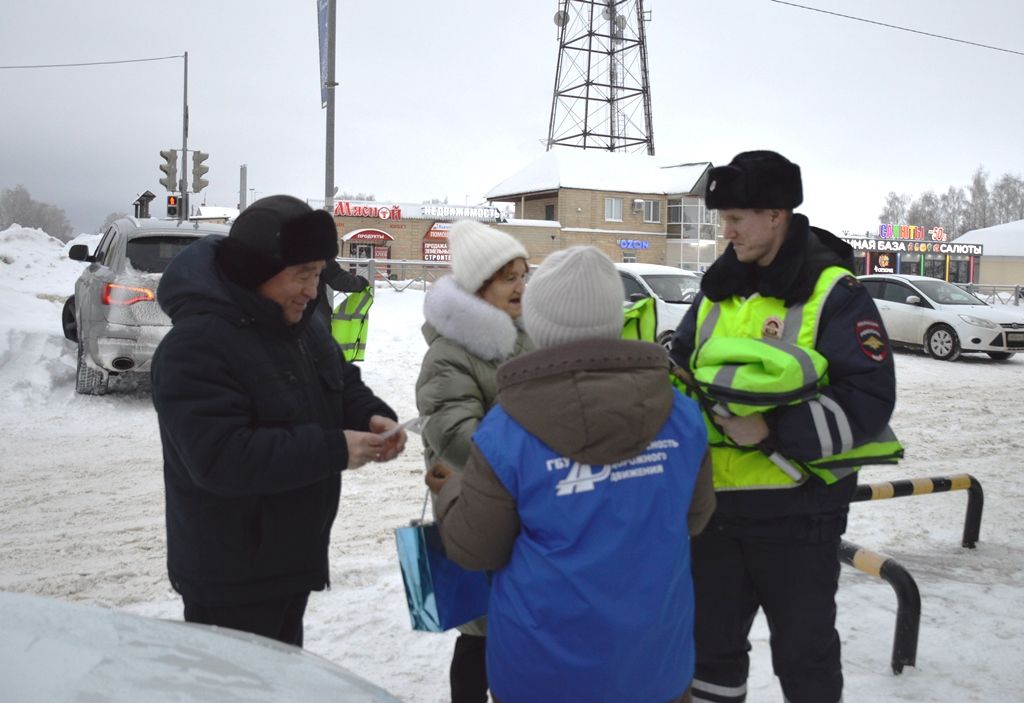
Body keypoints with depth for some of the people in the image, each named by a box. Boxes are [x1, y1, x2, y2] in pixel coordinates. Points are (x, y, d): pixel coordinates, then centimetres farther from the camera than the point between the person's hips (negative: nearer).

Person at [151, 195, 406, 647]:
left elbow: (343, 385, 16)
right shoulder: (196, 346, -25)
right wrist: (333, 450, -29)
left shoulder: (301, 323, 5)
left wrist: (373, 417, -8)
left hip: (292, 559, 9)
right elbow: (221, 457, -31)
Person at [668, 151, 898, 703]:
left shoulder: (834, 293, -12)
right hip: (716, 505, 6)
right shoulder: (718, 288, 7)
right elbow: (682, 368, 18)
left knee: (803, 653, 13)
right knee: (710, 642, 19)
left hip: (797, 512, -5)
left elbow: (868, 402, -18)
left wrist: (772, 431, -25)